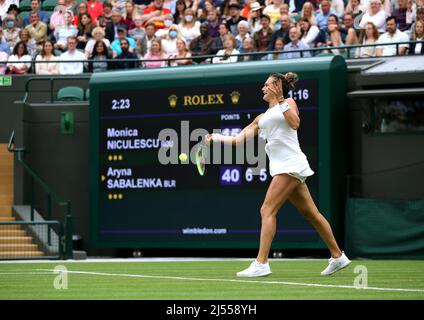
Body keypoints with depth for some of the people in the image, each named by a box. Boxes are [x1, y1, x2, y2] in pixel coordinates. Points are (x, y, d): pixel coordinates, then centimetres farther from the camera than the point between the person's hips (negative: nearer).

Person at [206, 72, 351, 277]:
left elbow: (295, 124, -16)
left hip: (291, 165, -8)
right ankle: (337, 256, 16)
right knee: (310, 213, 10)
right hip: (281, 167, 8)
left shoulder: (288, 103, 4)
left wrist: (279, 102, -12)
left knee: (267, 210, -14)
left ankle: (261, 264, -18)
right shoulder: (262, 117, 23)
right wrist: (217, 138, 10)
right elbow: (239, 139, 20)